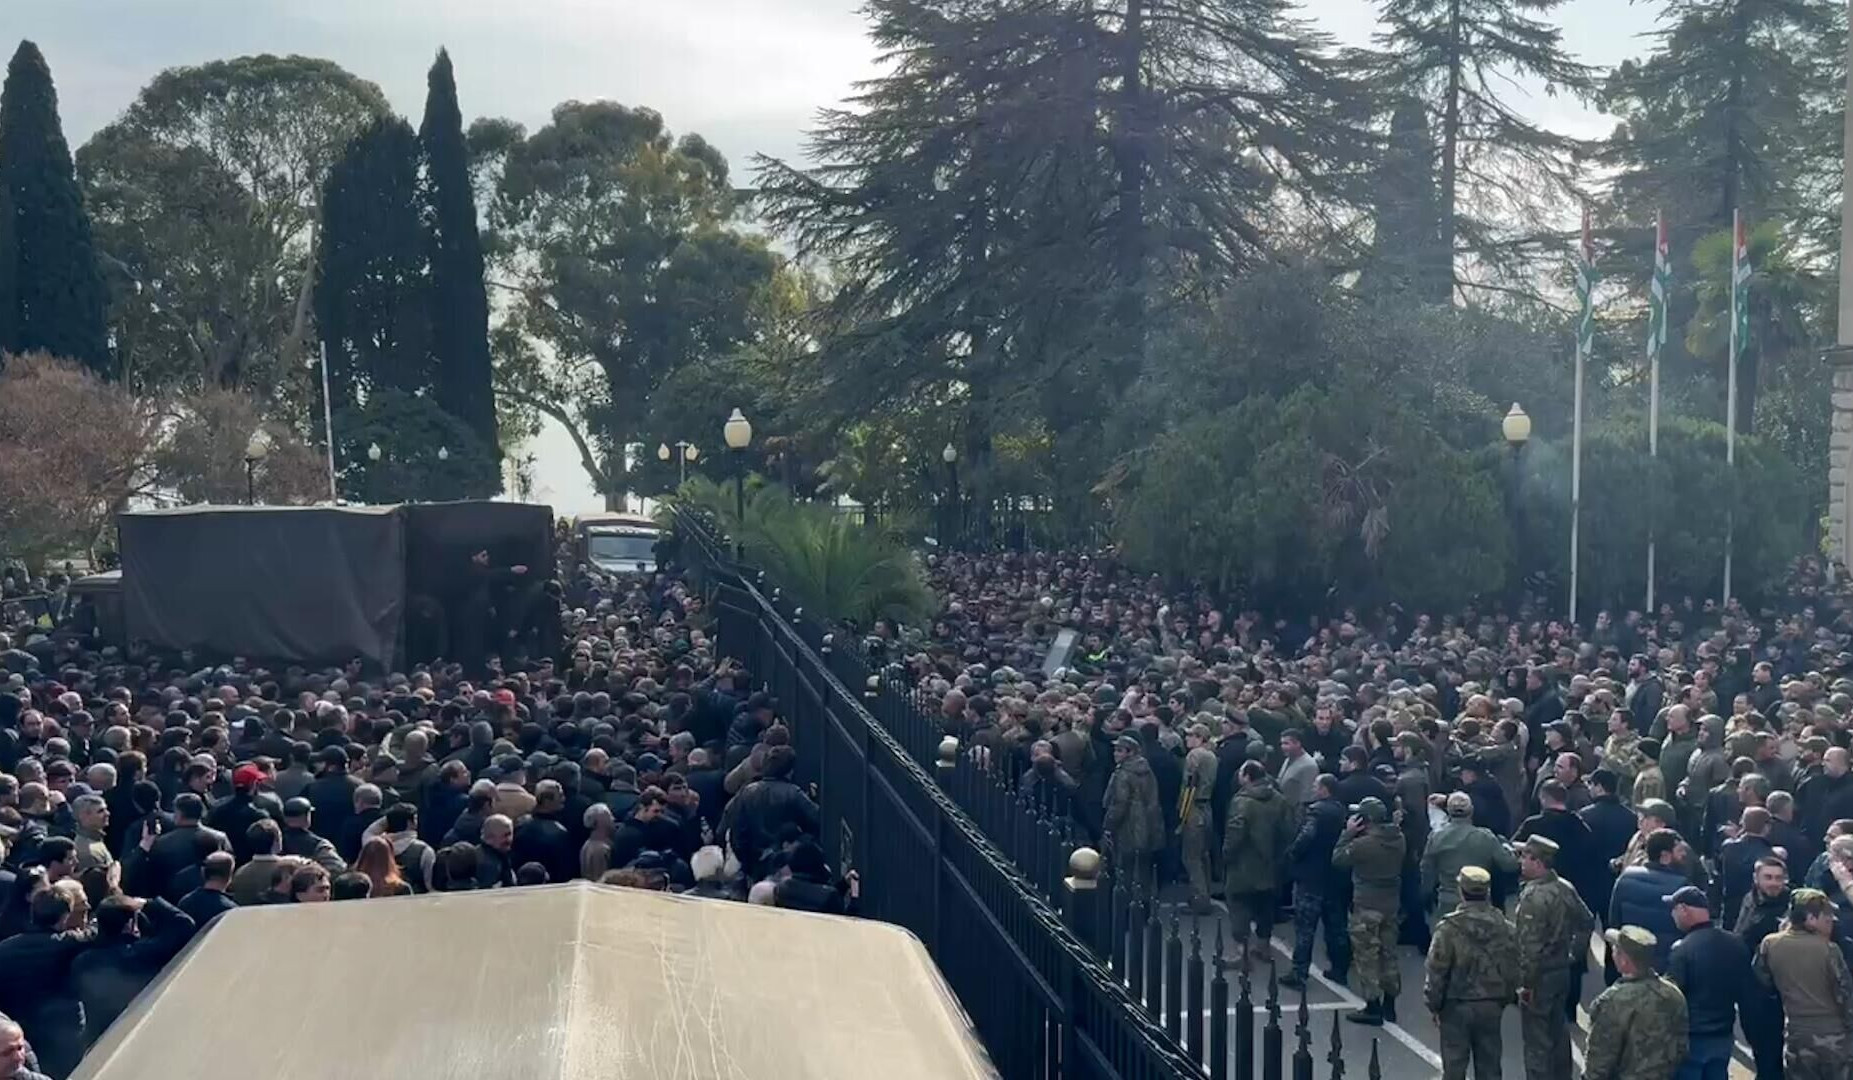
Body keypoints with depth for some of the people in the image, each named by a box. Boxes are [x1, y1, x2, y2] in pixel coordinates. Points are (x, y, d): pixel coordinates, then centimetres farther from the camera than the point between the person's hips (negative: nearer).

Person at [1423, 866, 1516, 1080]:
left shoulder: (1450, 927, -16)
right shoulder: (1503, 926, -2)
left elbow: (1435, 970, -13)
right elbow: (1513, 967, 5)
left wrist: (1433, 1005, -1)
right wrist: (1505, 999, 16)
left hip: (1457, 1006, -4)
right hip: (1492, 1006, 4)